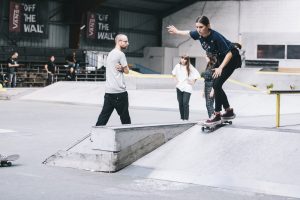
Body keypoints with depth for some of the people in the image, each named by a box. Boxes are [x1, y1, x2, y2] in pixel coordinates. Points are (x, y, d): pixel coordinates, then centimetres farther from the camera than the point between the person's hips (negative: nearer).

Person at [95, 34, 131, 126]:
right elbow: (127, 71, -7)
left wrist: (121, 68, -3)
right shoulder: (120, 54, -10)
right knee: (125, 116, 2)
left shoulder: (110, 53, 19)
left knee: (104, 114, 6)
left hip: (108, 90, 8)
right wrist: (122, 68, 9)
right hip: (119, 91, -8)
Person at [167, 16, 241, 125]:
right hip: (221, 58, 8)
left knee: (217, 84, -16)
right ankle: (229, 112, 21)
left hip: (231, 58, -8)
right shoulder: (199, 34, -13)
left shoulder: (215, 37, -34)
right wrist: (177, 31, 26)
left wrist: (220, 68, -36)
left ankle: (217, 116, -11)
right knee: (216, 85, 9)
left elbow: (229, 53, -31)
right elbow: (188, 33, 11)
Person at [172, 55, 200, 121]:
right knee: (180, 103, 7)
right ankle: (182, 117, 16)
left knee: (185, 103, -13)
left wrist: (193, 81, -2)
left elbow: (197, 74, -4)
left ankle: (186, 118, -8)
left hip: (187, 87, -4)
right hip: (179, 87, 4)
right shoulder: (178, 66, 4)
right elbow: (173, 73, 23)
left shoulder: (190, 67, -7)